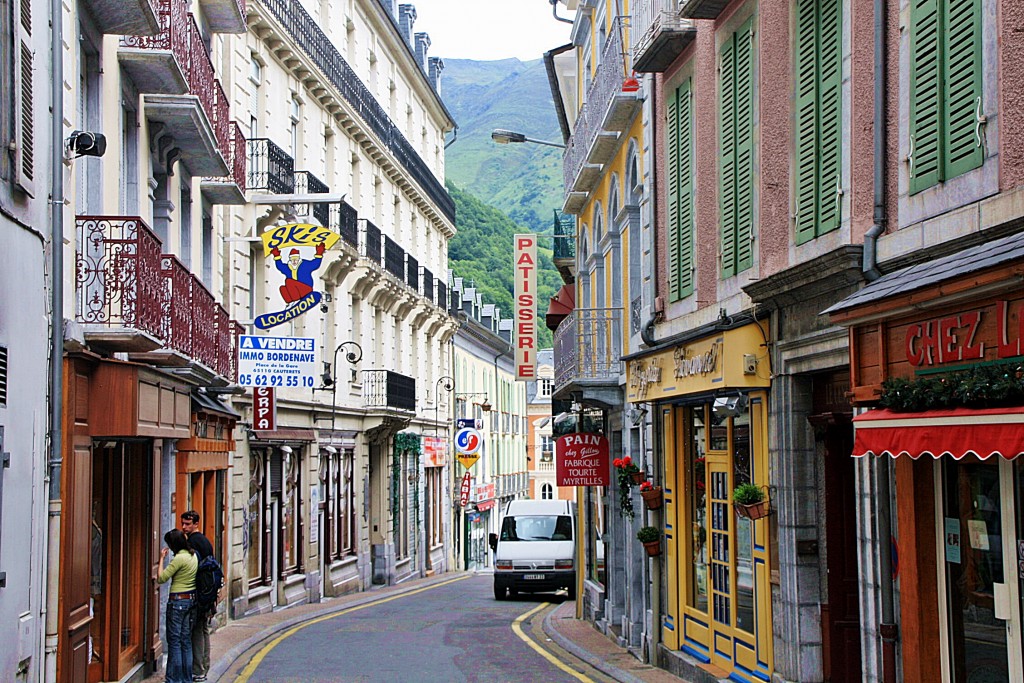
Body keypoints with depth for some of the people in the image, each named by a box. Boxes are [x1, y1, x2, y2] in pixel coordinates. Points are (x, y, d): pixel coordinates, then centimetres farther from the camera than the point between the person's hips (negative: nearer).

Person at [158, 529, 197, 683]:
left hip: (178, 600, -9)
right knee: (186, 640, 12)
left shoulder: (179, 558, -17)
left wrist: (162, 558, -6)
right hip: (191, 599, 9)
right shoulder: (193, 556, 9)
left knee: (174, 641, -2)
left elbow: (162, 578, -16)